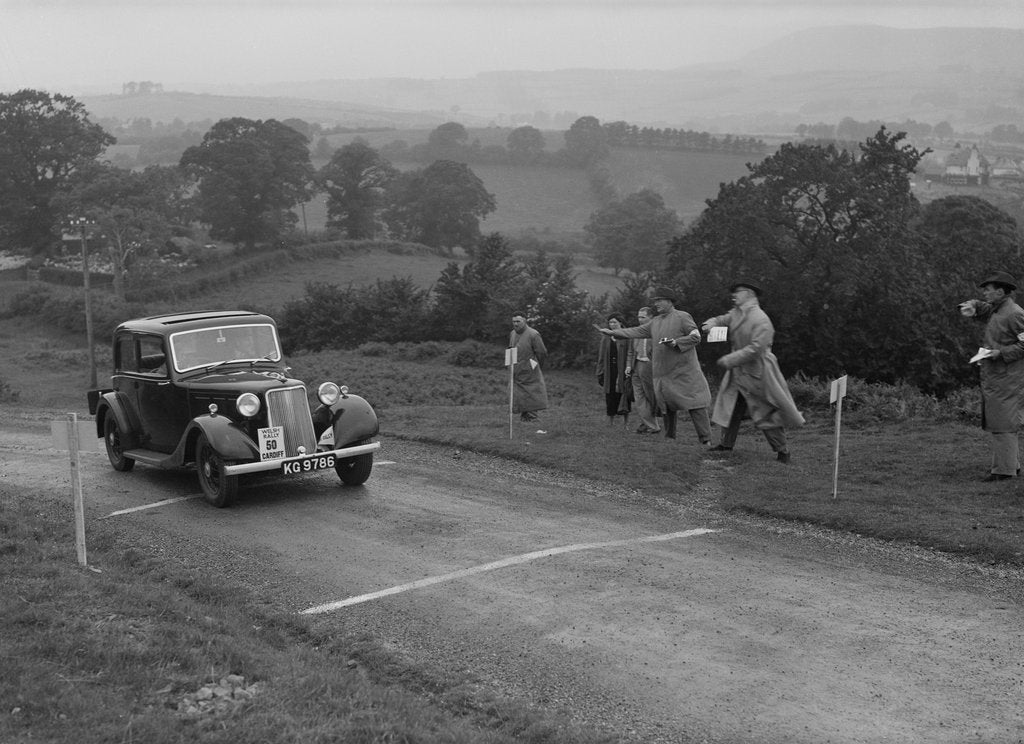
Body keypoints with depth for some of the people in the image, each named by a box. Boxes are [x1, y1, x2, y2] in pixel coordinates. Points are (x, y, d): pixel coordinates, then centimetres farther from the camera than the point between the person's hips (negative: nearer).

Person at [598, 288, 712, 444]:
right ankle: (669, 437, 26)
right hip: (663, 372, 7)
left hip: (684, 371, -7)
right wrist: (612, 332, 8)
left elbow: (696, 337, -10)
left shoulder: (683, 317, -5)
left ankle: (705, 439, -8)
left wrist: (676, 342, -21)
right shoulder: (655, 322, 15)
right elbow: (637, 331, 14)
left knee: (695, 404, -10)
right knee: (667, 407, 13)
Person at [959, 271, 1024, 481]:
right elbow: (980, 308, 31)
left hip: (1005, 379, -10)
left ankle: (1004, 469, -6)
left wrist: (1002, 353, -22)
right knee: (996, 422, 15)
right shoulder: (995, 311, 14)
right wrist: (971, 306, 8)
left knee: (1002, 423, -9)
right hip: (993, 378, 10)